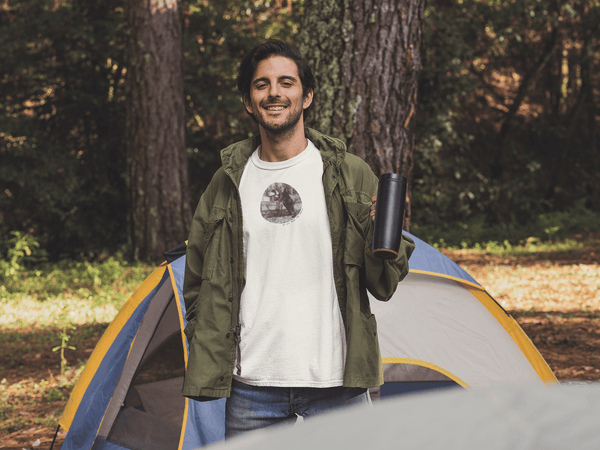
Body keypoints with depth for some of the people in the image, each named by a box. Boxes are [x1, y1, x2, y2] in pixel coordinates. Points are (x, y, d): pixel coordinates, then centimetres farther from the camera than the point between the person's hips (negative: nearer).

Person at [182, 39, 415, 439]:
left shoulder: (351, 176, 1)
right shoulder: (227, 185, 6)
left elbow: (383, 287, 1)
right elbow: (203, 288, 12)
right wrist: (207, 365, 2)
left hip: (337, 384, -1)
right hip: (251, 387, 2)